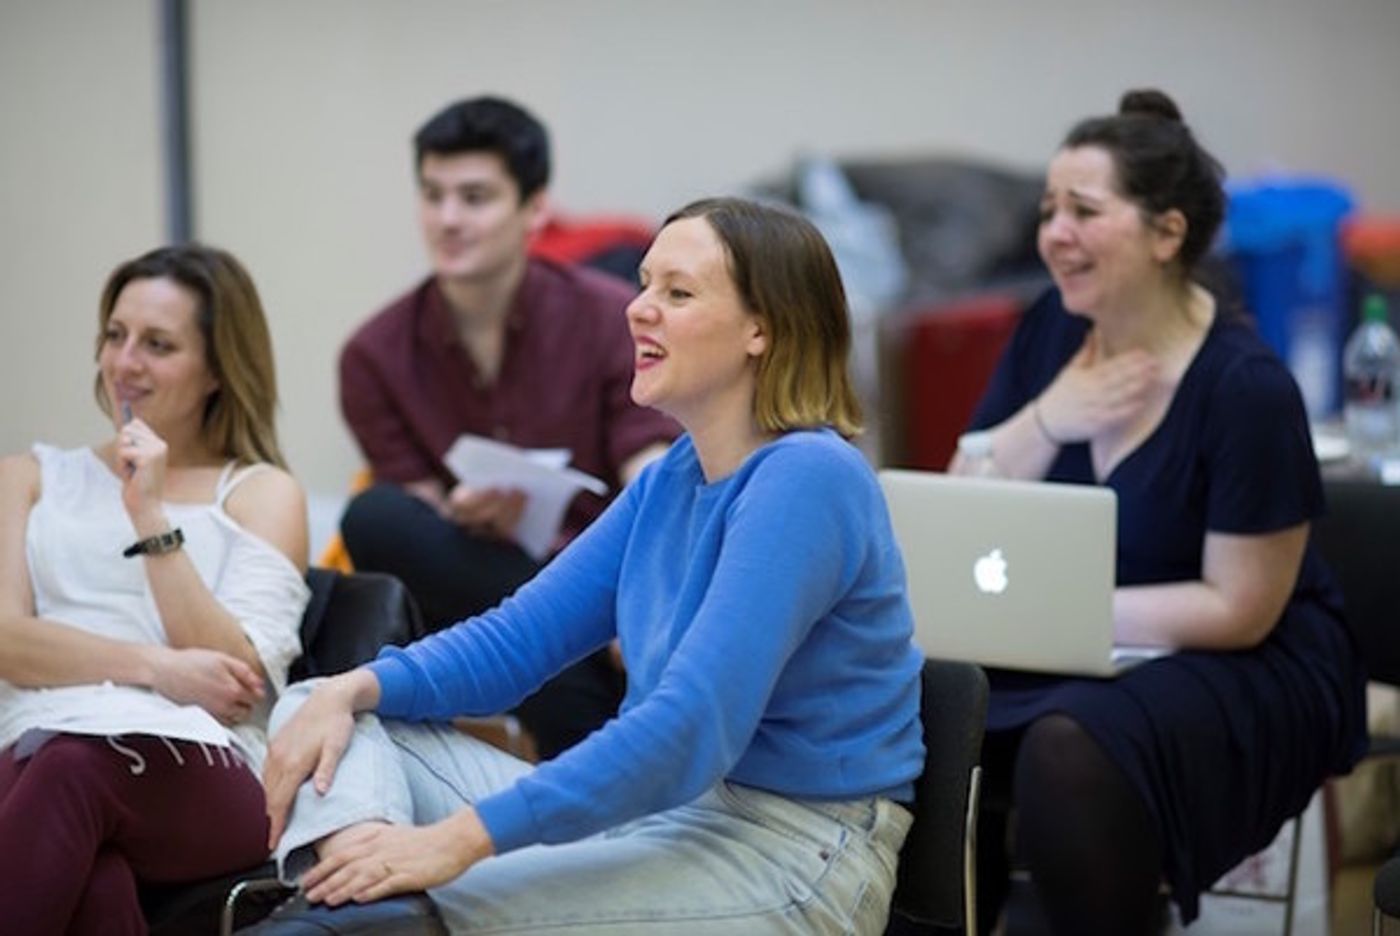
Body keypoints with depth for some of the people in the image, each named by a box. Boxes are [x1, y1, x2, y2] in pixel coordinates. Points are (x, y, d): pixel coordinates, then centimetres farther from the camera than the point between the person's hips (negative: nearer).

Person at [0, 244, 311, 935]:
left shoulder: (263, 493, 17)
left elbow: (238, 677, 1)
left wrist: (150, 515, -6)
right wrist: (155, 666, -11)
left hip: (200, 769, -1)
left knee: (70, 775, -41)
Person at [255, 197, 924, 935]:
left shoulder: (806, 479, -18)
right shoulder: (673, 478, 12)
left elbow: (692, 728, -27)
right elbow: (519, 636, 12)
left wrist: (465, 838, -31)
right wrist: (353, 689, -7)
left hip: (788, 854, -9)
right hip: (662, 810, 9)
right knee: (325, 714, -2)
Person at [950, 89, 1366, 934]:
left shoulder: (1247, 386, -18)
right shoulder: (1051, 332, 1)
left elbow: (1239, 611, -16)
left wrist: (1054, 609, -20)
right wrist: (1046, 422, -14)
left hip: (1247, 670, -6)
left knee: (1071, 752, -34)